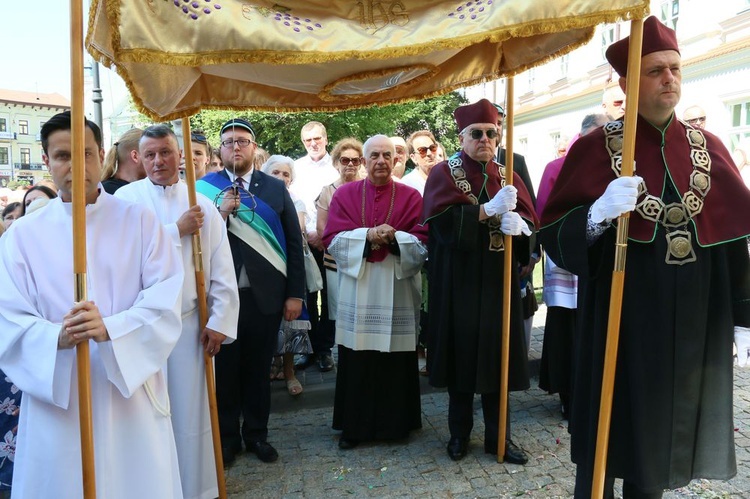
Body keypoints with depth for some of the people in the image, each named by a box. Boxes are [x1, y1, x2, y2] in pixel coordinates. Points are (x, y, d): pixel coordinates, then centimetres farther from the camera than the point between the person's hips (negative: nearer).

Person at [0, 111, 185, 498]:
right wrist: (57, 337, -24)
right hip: (55, 398, 1)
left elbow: (165, 303, -9)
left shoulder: (140, 221, 0)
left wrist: (110, 330, -25)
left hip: (132, 393, 0)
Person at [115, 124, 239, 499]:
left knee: (190, 408, 8)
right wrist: (177, 230, -11)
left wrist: (219, 321, -5)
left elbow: (222, 270, 1)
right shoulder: (126, 198, 1)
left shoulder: (203, 204, 4)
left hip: (190, 323, 1)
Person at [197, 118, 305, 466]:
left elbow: (294, 242, 2)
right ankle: (227, 436, 29)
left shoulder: (276, 188, 4)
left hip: (266, 296, 1)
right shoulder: (204, 188, 1)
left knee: (258, 368, 13)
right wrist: (221, 213, -19)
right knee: (225, 369, 12)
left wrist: (295, 293, -2)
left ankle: (256, 434, 30)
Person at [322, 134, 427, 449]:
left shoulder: (411, 197, 5)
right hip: (358, 292, 1)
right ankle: (354, 425, 22)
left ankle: (396, 423, 25)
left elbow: (422, 245, -2)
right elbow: (332, 239, -3)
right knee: (357, 363, 5)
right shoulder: (345, 194, 6)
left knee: (396, 361, 5)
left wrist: (393, 237, -19)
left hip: (396, 292, 0)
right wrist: (367, 235, -17)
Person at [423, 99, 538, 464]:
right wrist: (490, 210, -23)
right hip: (457, 282, -3)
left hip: (497, 282, 3)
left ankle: (497, 436, 21)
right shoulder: (443, 173, 0)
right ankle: (459, 432, 23)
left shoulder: (507, 177, 11)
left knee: (496, 356, 6)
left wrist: (516, 222, -21)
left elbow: (530, 224, 2)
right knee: (461, 352, 5)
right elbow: (443, 221, -16)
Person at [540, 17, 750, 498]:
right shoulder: (595, 148, -6)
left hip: (694, 322, 4)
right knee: (608, 440, 8)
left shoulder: (707, 146, 6)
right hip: (621, 319, -3)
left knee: (661, 433, 17)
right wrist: (598, 214, -28)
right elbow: (553, 234, -8)